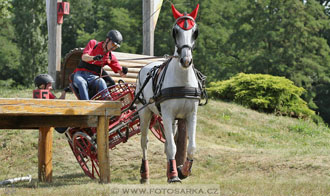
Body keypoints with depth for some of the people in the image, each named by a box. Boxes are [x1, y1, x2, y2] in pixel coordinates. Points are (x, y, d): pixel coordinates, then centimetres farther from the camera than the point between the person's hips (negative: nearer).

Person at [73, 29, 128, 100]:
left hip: (93, 77, 2)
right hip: (80, 73, -2)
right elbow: (84, 57, -13)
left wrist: (123, 71, -16)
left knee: (101, 82, -32)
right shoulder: (93, 43, 3)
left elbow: (121, 74, 9)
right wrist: (94, 58, -34)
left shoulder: (111, 57, 10)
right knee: (82, 83, -36)